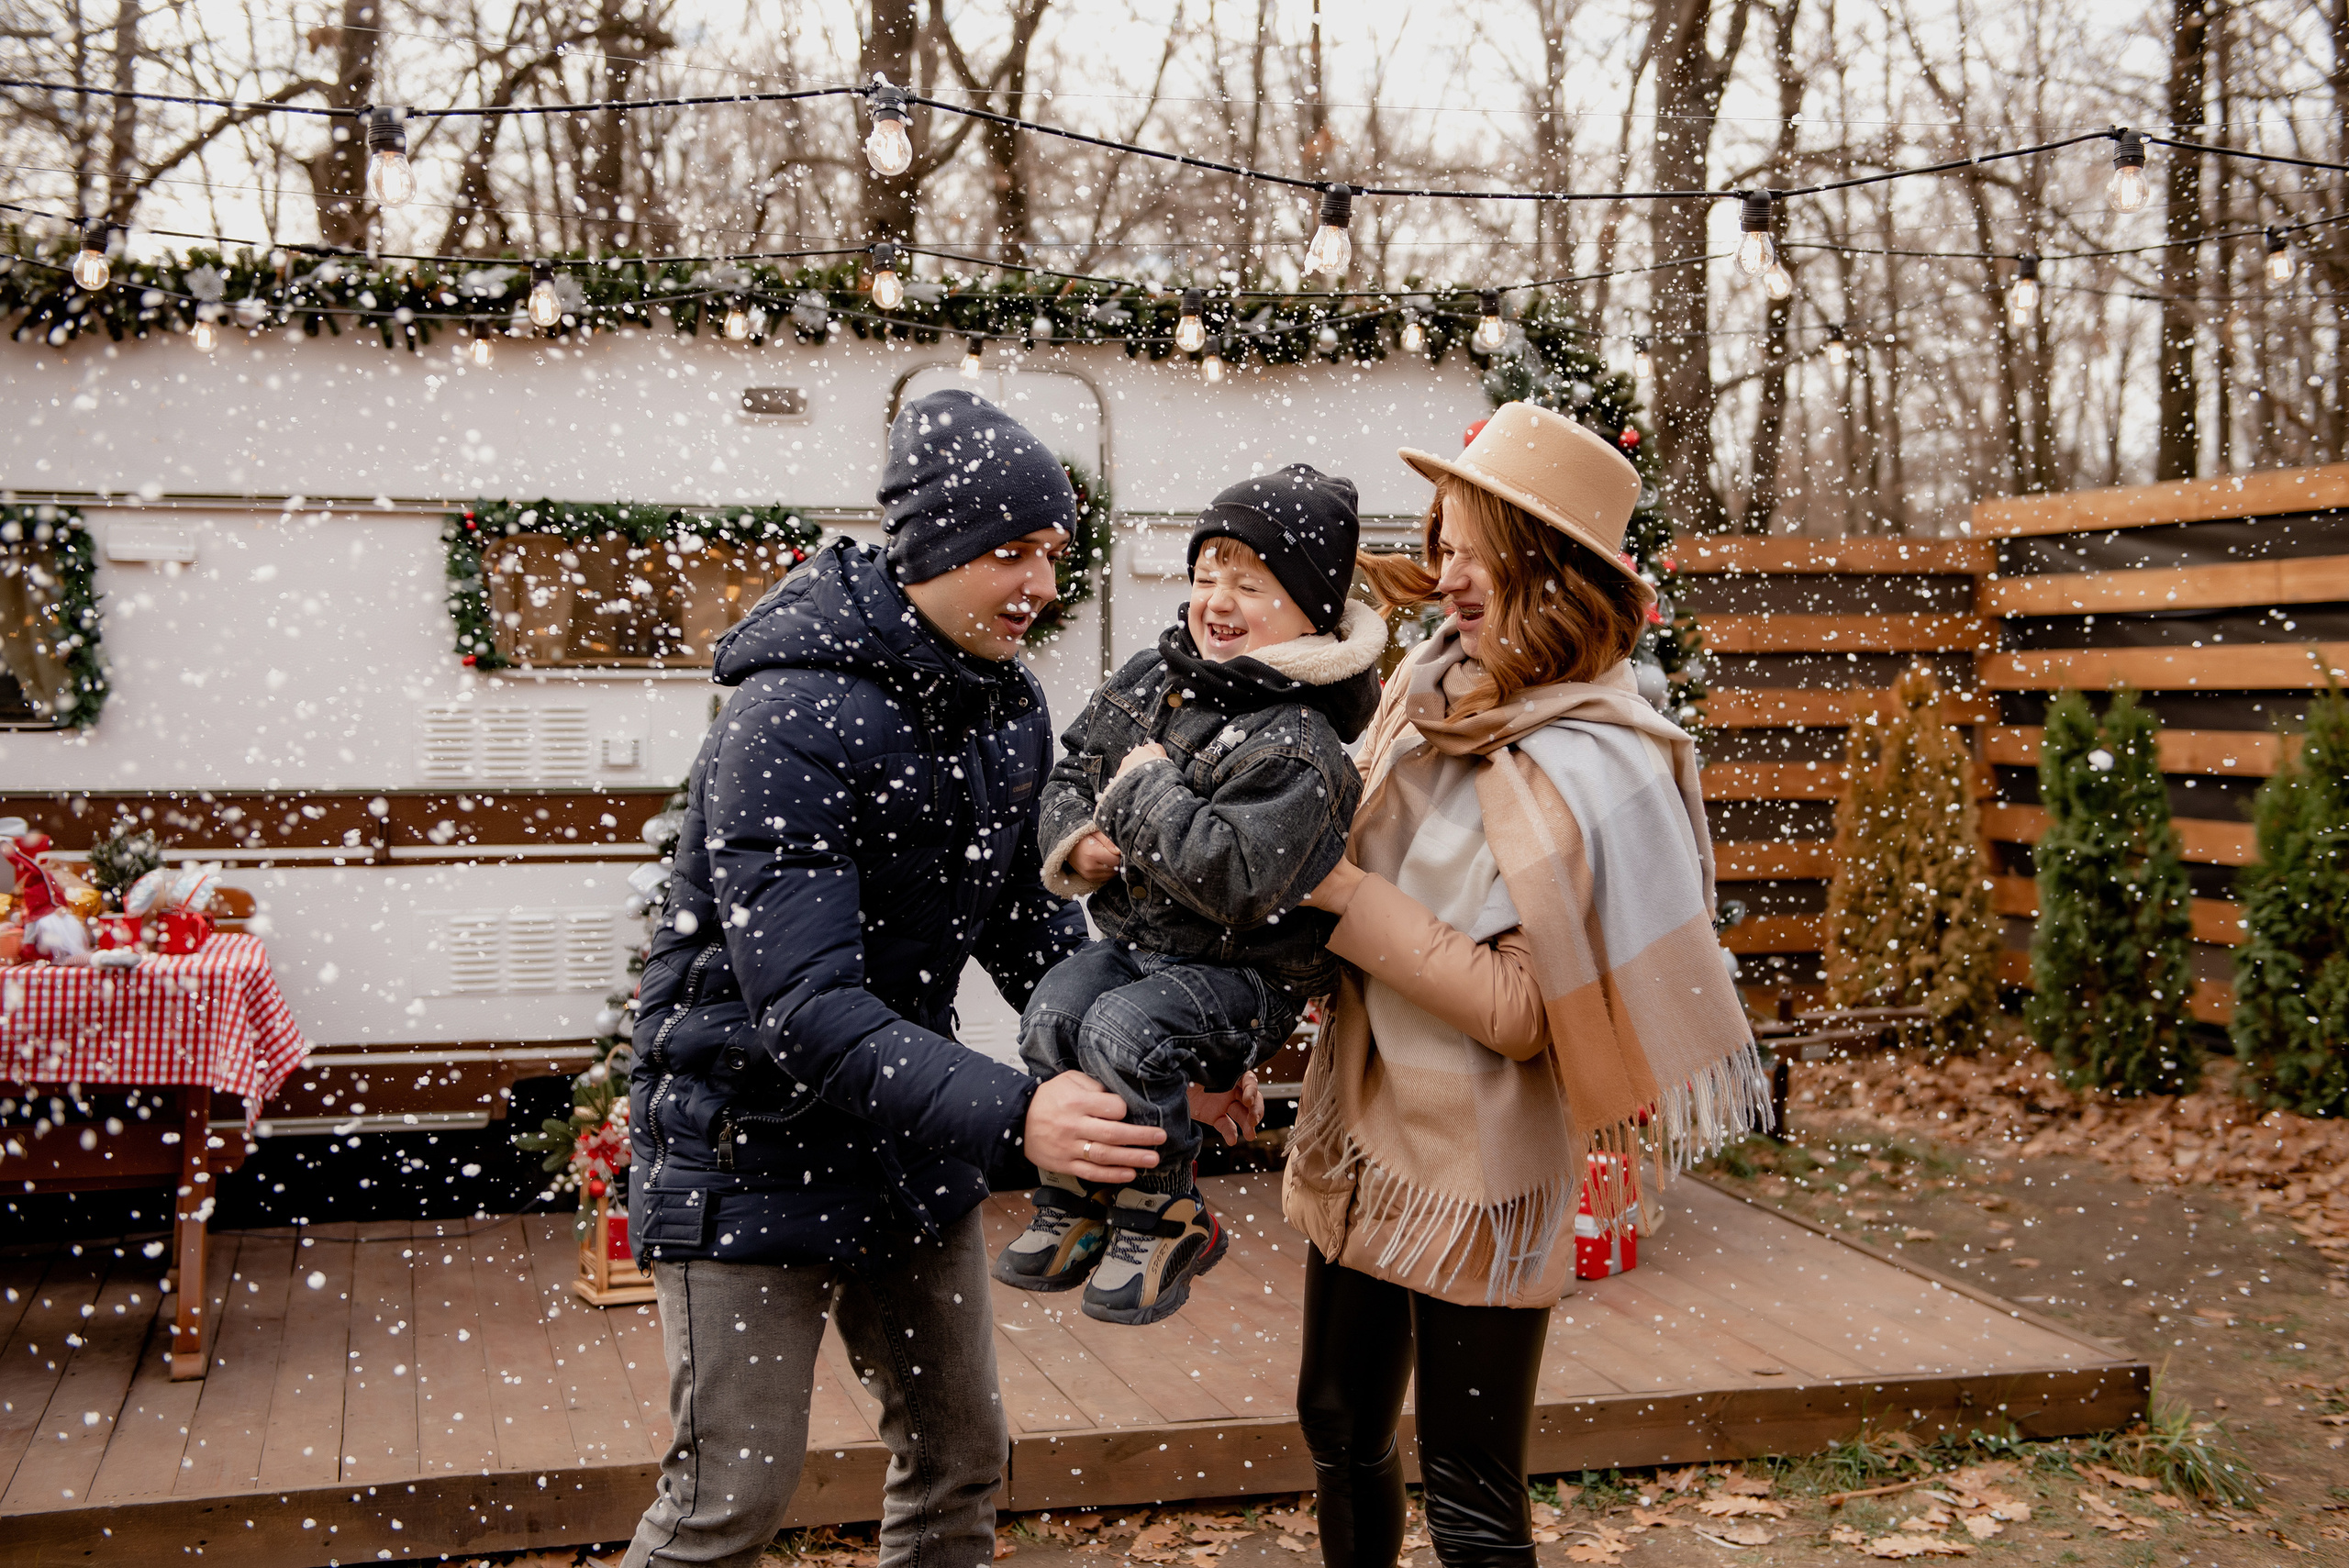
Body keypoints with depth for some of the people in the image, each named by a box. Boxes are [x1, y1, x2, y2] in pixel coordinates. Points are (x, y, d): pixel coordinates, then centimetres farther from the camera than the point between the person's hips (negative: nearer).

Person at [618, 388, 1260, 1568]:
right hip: (753, 1145, -7)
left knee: (960, 1457, 15)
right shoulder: (791, 726, -25)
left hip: (907, 1134, 8)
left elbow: (1028, 924, 9)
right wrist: (1010, 1117, -40)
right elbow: (804, 1008, -31)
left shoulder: (1010, 708, 1)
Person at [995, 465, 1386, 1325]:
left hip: (1244, 971, -7)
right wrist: (1076, 840, -6)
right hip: (1137, 938, 7)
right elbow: (1072, 769, 15)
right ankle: (1075, 1203, 9)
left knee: (1125, 1032, -28)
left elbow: (1237, 879, -32)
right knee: (1051, 1017, -15)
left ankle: (1164, 1221, -4)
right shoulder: (1148, 681, 4)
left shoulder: (1295, 745, -22)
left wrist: (1147, 791, -23)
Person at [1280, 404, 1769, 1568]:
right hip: (1364, 1125, 7)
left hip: (1481, 1164, -7)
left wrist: (1346, 897, -21)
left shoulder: (1593, 766, -20)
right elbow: (1347, 850, 14)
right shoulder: (1432, 687, 1)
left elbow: (1523, 1011, -21)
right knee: (1339, 1429, 22)